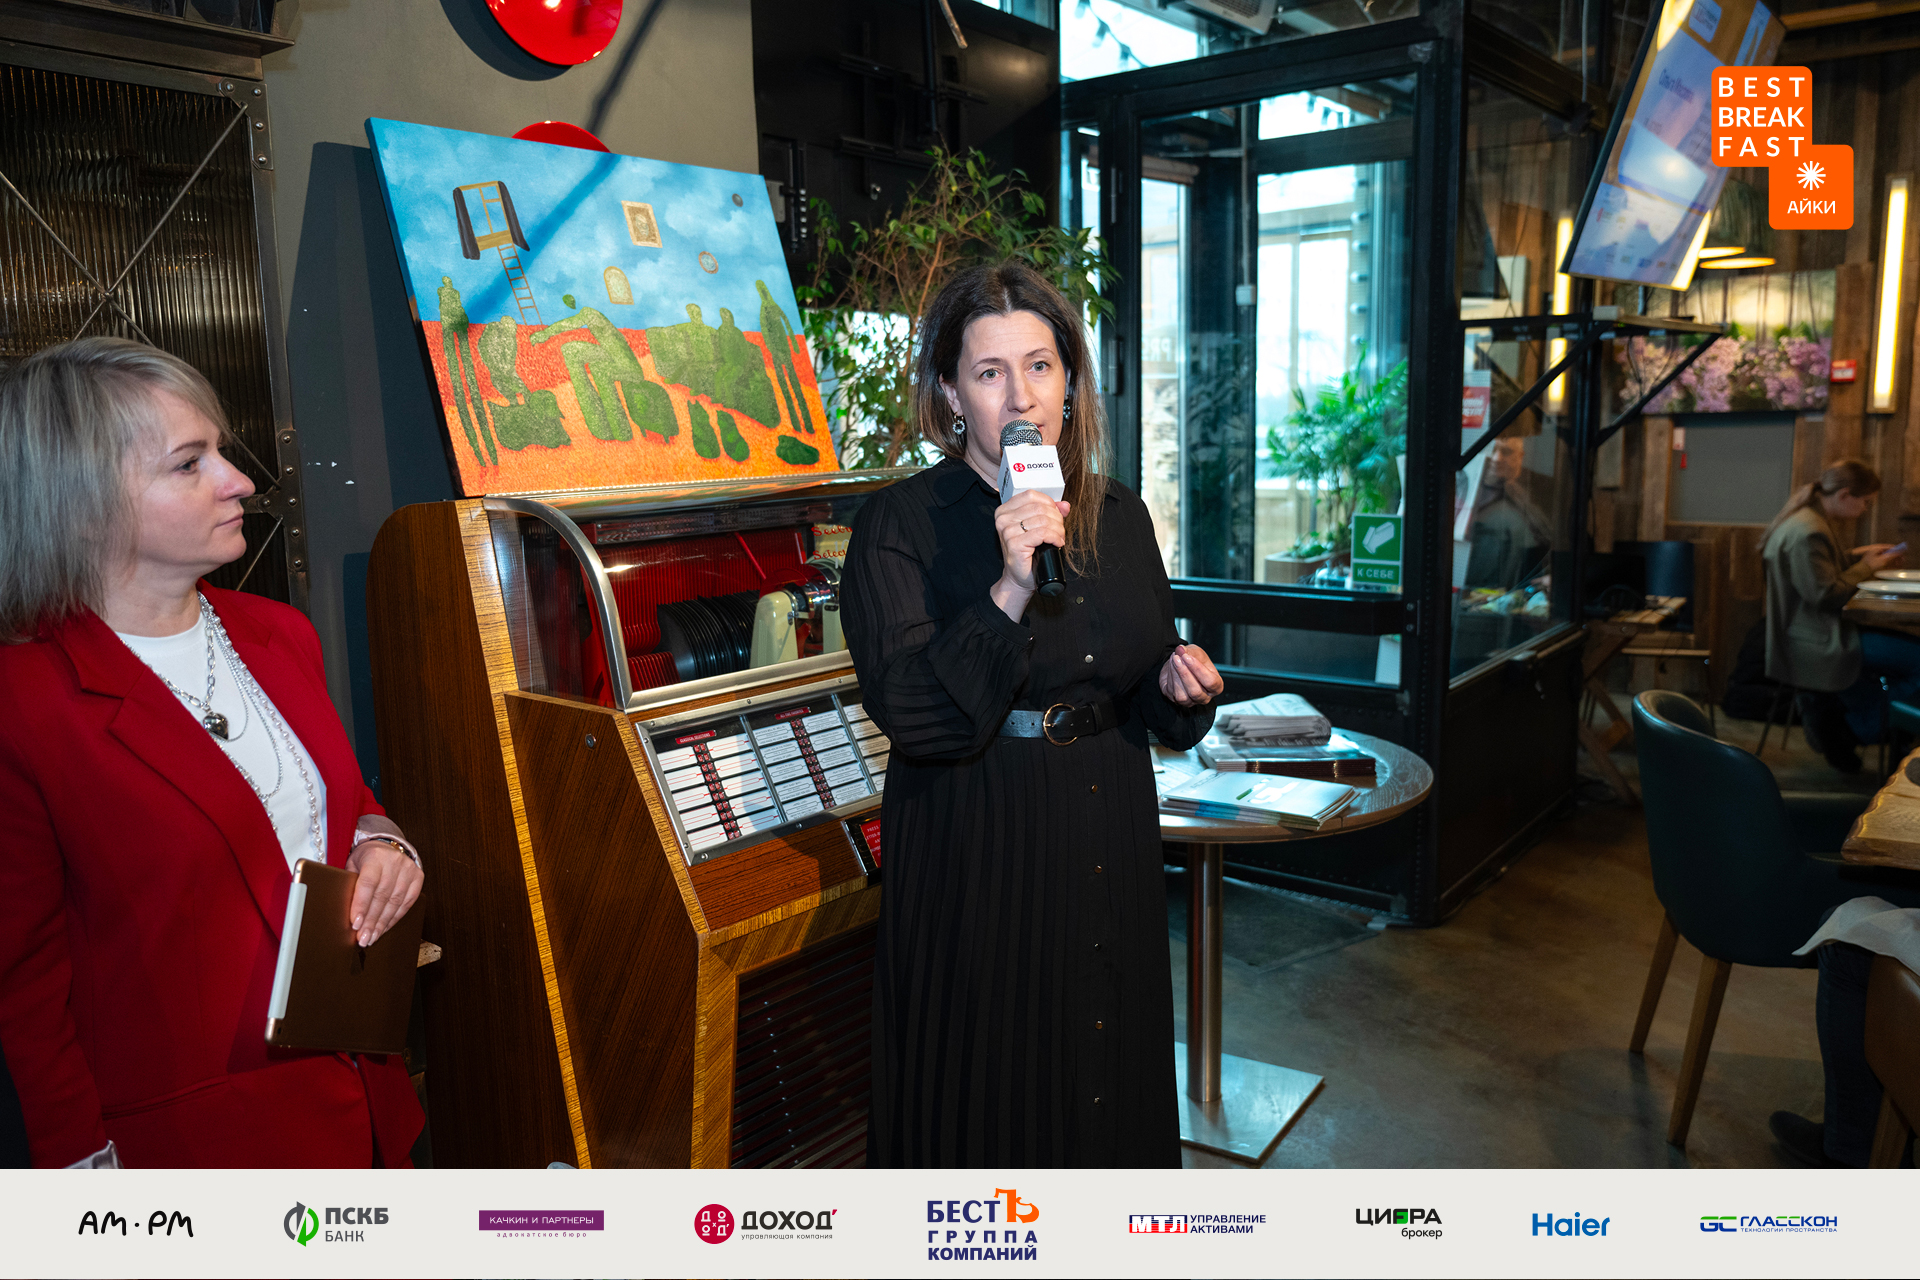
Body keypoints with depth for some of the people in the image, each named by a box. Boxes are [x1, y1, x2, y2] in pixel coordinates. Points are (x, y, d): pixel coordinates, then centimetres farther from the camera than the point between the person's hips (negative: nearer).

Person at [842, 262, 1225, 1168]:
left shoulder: (1119, 517, 6)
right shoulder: (901, 525, -11)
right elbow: (910, 714, -21)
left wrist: (1181, 687, -6)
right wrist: (1009, 592, -29)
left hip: (1109, 846, 5)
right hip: (976, 854, -5)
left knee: (1109, 1082, 18)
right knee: (984, 1095, 9)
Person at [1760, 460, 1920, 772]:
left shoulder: (1808, 518, 11)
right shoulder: (1807, 532, -22)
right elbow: (1826, 595, -22)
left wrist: (1858, 555, 12)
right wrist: (1866, 567, -9)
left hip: (1811, 628, 11)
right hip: (1817, 642, -11)